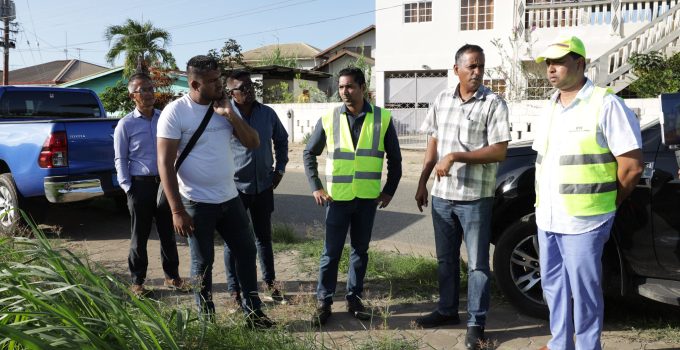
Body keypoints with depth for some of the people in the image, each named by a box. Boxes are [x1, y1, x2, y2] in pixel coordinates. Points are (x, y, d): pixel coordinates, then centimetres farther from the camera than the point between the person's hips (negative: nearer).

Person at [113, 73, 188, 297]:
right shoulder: (126, 124, -2)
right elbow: (121, 160, 0)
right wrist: (127, 187, -7)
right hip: (141, 185, -3)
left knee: (168, 233, 12)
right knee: (139, 236, 7)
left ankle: (172, 276, 25)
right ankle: (137, 281, 20)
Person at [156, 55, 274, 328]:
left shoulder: (224, 106, 5)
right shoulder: (175, 112, -12)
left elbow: (253, 143, 3)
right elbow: (165, 164, -14)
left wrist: (229, 114, -11)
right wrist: (177, 211, -17)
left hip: (230, 198, 6)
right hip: (197, 203, -6)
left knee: (246, 252, 13)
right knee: (203, 263, 8)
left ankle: (253, 312, 28)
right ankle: (207, 320, 25)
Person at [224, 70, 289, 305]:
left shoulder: (267, 113, 1)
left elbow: (281, 139, 17)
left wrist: (280, 169, 12)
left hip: (264, 186, 4)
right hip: (235, 187, -4)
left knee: (264, 236, 17)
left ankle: (270, 282, 32)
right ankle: (234, 289, 19)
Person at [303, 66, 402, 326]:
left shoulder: (382, 118, -2)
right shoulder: (328, 119, -2)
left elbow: (394, 157, 6)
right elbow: (309, 153, 6)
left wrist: (389, 190, 1)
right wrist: (316, 187, -2)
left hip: (367, 198, 1)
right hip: (337, 197, -1)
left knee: (360, 250, 12)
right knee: (331, 252, 4)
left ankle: (354, 298, 26)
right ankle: (324, 302, 16)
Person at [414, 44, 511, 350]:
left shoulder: (493, 103, -9)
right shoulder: (442, 99, 7)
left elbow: (499, 152, -15)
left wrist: (454, 157, -20)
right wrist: (422, 182, 12)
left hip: (475, 197, -5)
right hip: (442, 195, 5)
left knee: (477, 263, 4)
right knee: (446, 258, 17)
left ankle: (476, 323, 16)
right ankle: (447, 310, 33)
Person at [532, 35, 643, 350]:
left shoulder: (606, 105, -10)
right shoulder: (549, 110, 12)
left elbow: (632, 165, -11)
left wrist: (606, 203, 0)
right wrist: (543, 204, 11)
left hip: (583, 221, -7)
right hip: (546, 218, 7)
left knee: (583, 290, 3)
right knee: (553, 286, 16)